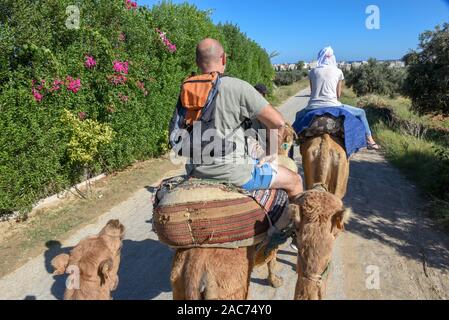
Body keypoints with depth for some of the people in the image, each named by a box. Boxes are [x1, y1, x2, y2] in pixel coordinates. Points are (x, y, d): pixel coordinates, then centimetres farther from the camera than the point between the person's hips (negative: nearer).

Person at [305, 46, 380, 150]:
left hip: (313, 107, 2)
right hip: (332, 106, -1)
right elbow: (338, 95, 7)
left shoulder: (313, 72, 9)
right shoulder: (338, 72, 6)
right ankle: (369, 140, 18)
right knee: (361, 113, 19)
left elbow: (312, 91, 13)